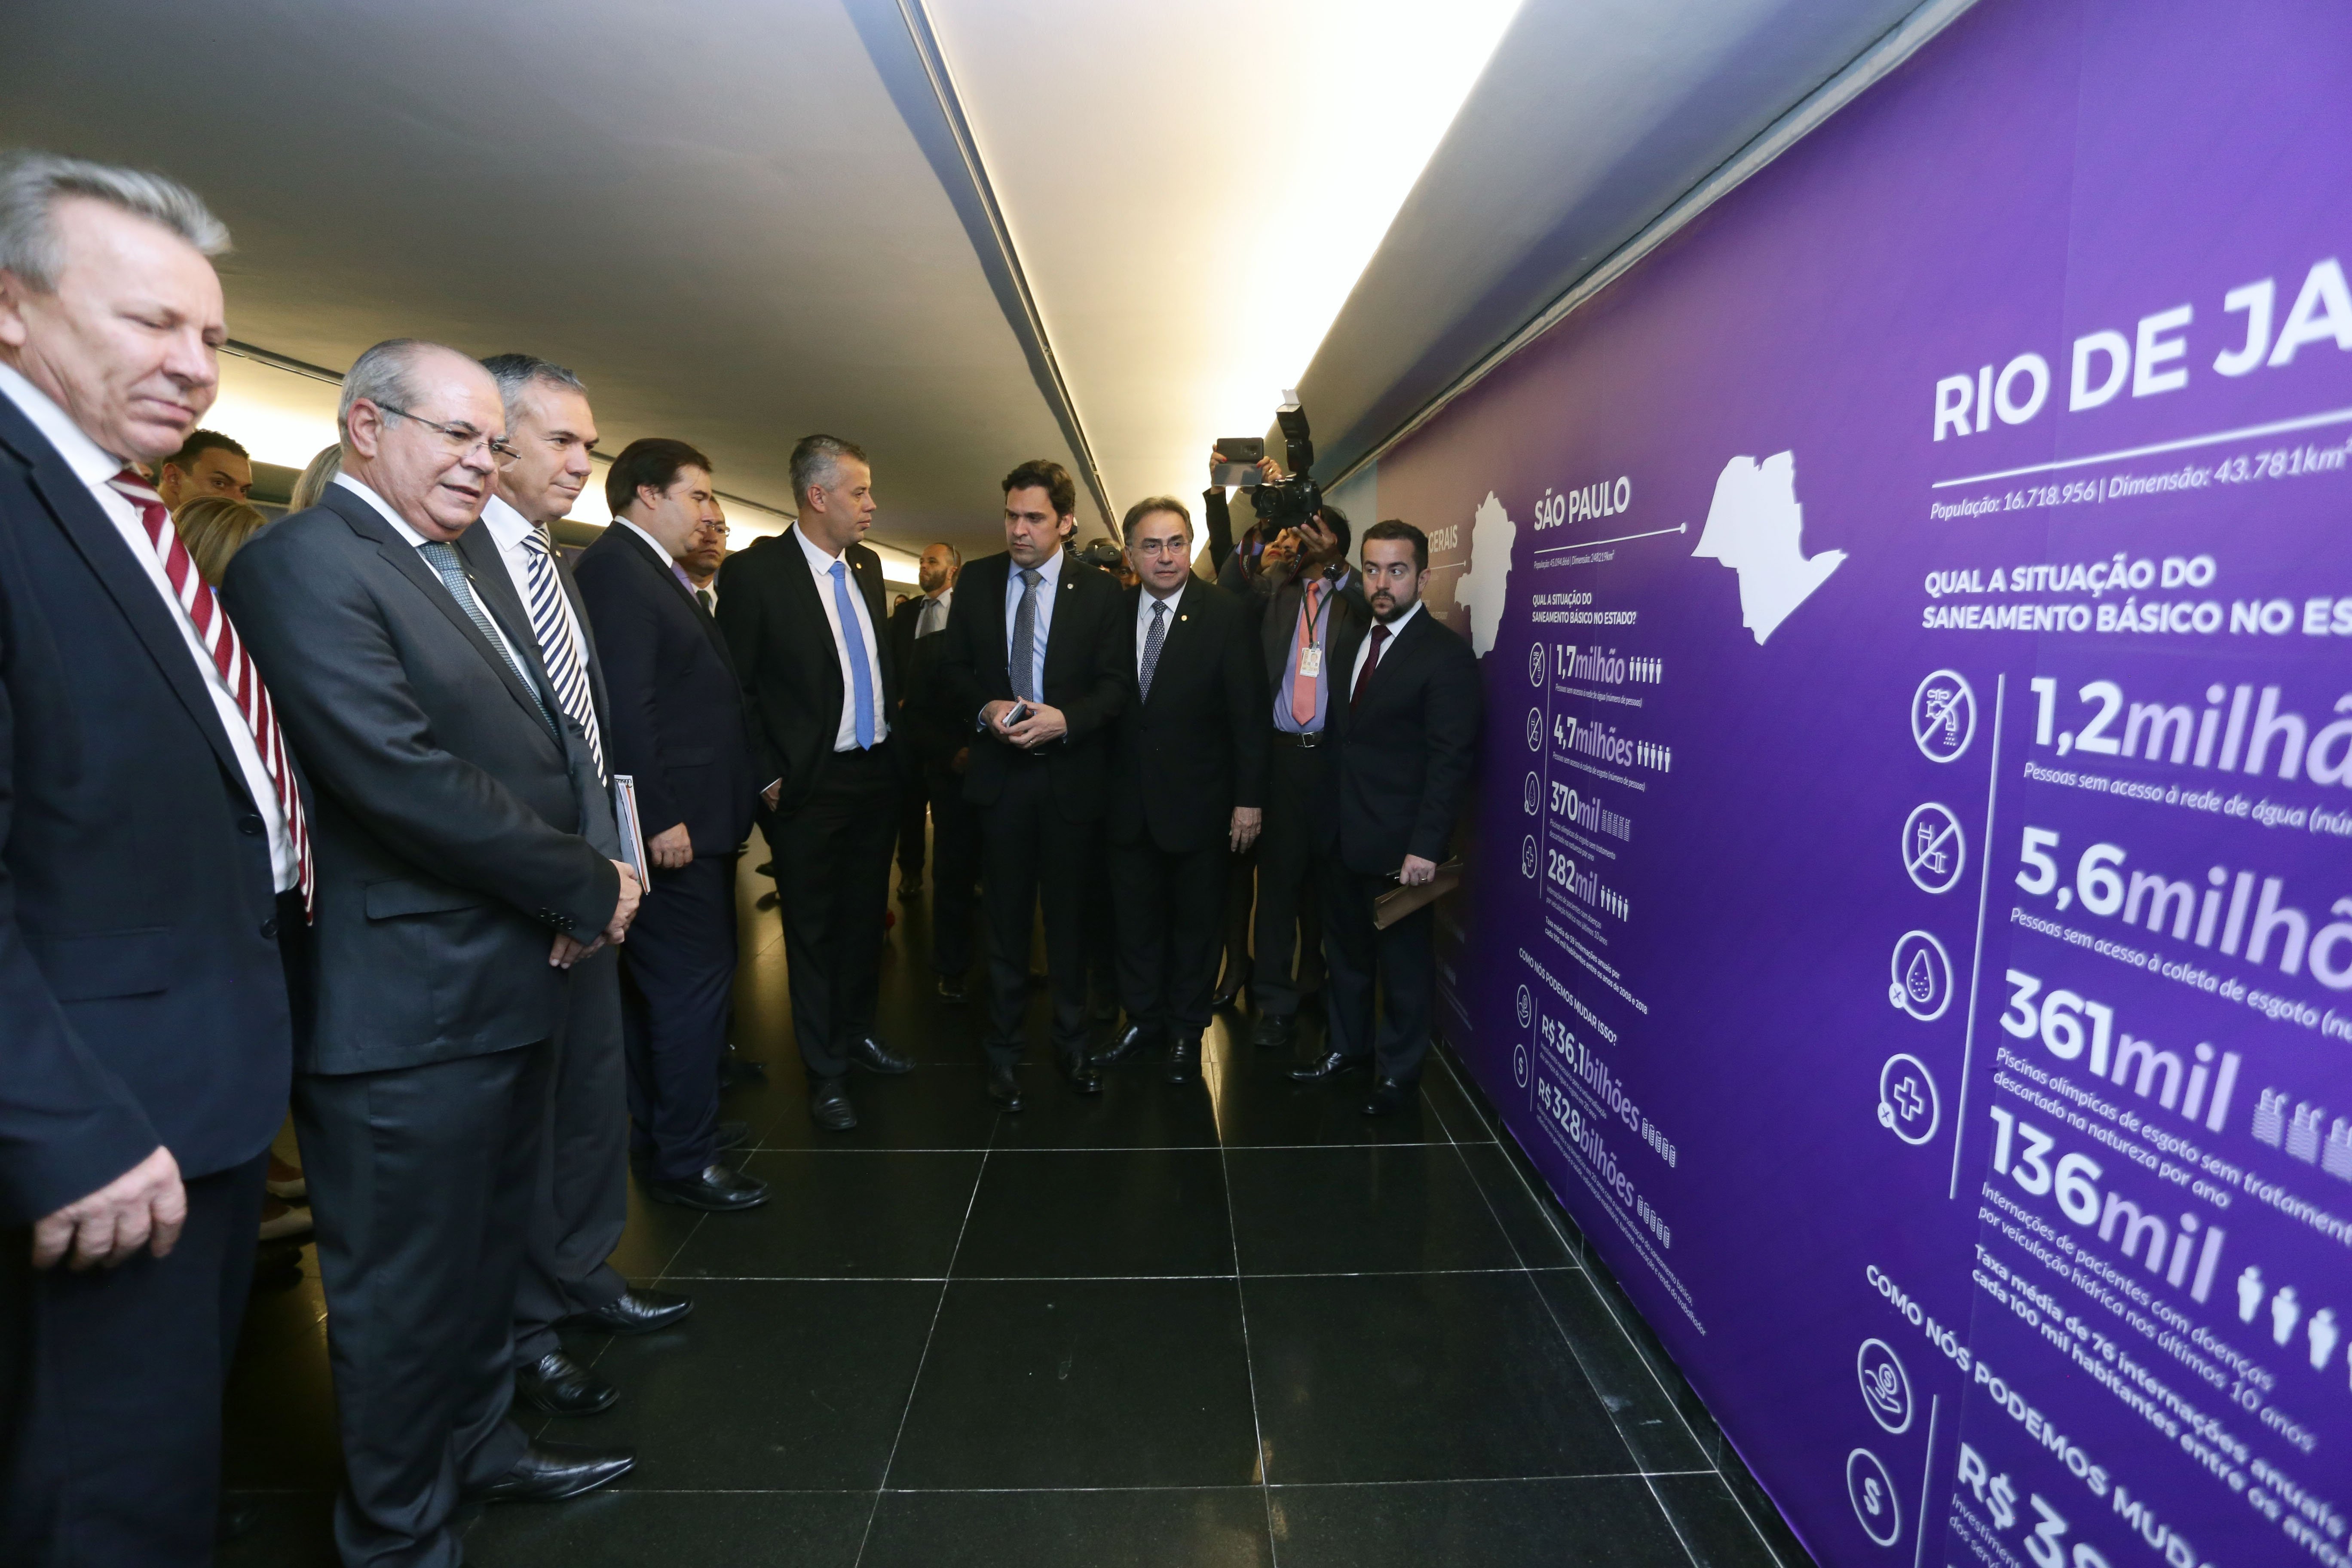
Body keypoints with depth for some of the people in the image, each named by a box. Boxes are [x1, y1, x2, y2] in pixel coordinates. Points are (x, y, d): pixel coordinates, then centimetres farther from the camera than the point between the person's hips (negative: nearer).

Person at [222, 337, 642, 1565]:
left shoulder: (461, 569, 14)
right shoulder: (302, 563, -15)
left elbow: (556, 736, 11)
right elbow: (401, 776, -25)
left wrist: (599, 867, -8)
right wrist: (586, 887, -16)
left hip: (508, 986, 10)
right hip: (410, 1009, -9)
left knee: (485, 1253, 26)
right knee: (405, 1289, 9)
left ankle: (477, 1444, 47)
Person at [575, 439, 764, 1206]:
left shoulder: (655, 571, 17)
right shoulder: (614, 567, -13)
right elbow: (624, 705, -21)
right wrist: (659, 818, -22)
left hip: (695, 820, 10)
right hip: (673, 825, -10)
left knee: (661, 986, 19)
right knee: (694, 983, -3)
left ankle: (665, 1127, 33)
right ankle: (682, 1161, 10)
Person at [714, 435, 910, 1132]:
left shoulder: (867, 566, 8)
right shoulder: (755, 572, -12)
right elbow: (735, 688, -11)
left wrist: (892, 728, 10)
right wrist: (768, 778, -12)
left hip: (877, 773, 6)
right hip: (810, 785, -6)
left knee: (865, 916, 18)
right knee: (814, 931, 7)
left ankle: (860, 1035, 36)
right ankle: (827, 1074, 21)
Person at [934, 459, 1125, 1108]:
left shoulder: (1099, 591, -2)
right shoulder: (977, 580, 4)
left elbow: (1116, 683, -5)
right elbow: (953, 668, 6)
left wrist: (1066, 719, -21)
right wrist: (984, 709, -14)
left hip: (1072, 774, -1)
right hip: (1000, 771, 1)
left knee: (1069, 915, 11)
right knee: (1006, 916, 10)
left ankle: (1072, 1042, 28)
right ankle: (1003, 1050, 25)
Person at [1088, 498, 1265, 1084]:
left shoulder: (1225, 615, -9)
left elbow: (1249, 715, -9)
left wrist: (1250, 799, -11)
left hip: (1197, 799, -3)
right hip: (1129, 801, 3)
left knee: (1196, 920, 13)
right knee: (1136, 917, 15)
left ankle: (1186, 1029, 31)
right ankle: (1144, 1018, 34)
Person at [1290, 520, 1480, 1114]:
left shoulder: (1446, 654, -13)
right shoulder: (1350, 643, 10)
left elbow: (1450, 759, -16)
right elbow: (1340, 735, 9)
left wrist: (1426, 846, -20)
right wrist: (1326, 813, 2)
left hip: (1398, 843, -6)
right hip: (1341, 835, 7)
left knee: (1404, 960, 10)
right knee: (1345, 948, 20)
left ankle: (1400, 1069, 28)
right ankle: (1347, 1046, 39)